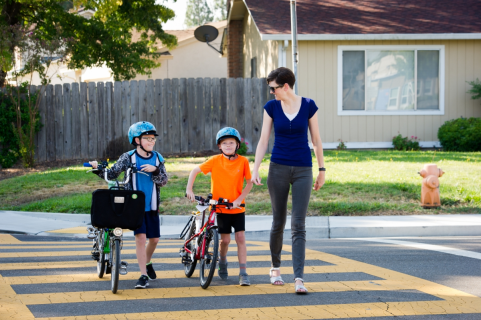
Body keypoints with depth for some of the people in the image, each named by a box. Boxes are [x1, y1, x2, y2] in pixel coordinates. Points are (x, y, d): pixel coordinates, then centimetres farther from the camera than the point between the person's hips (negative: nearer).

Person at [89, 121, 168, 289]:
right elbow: (111, 174, -4)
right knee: (140, 236, -13)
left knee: (154, 238, 10)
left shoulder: (157, 158, 2)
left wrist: (155, 171, -21)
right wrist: (98, 168, -21)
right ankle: (143, 275, -10)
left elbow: (163, 181, -2)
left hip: (151, 206, 3)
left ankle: (147, 263, 40)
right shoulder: (128, 157, -5)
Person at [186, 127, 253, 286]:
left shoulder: (243, 161, -5)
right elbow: (195, 171, 0)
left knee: (240, 238, -5)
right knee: (225, 239, 1)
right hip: (220, 207, 0)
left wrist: (239, 199, -12)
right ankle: (222, 262, 31)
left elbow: (249, 183, 0)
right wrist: (189, 189, -11)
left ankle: (243, 273, -3)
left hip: (237, 207, 0)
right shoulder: (215, 161, -5)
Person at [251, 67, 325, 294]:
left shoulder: (308, 106, -2)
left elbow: (316, 140, 4)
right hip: (278, 168, 1)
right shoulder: (271, 107, 1)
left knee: (298, 225, -7)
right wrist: (255, 170, -8)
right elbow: (263, 140, 0)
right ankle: (275, 268, 29)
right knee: (279, 221, 8)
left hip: (303, 170, -1)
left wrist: (322, 170, 6)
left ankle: (299, 278, -12)